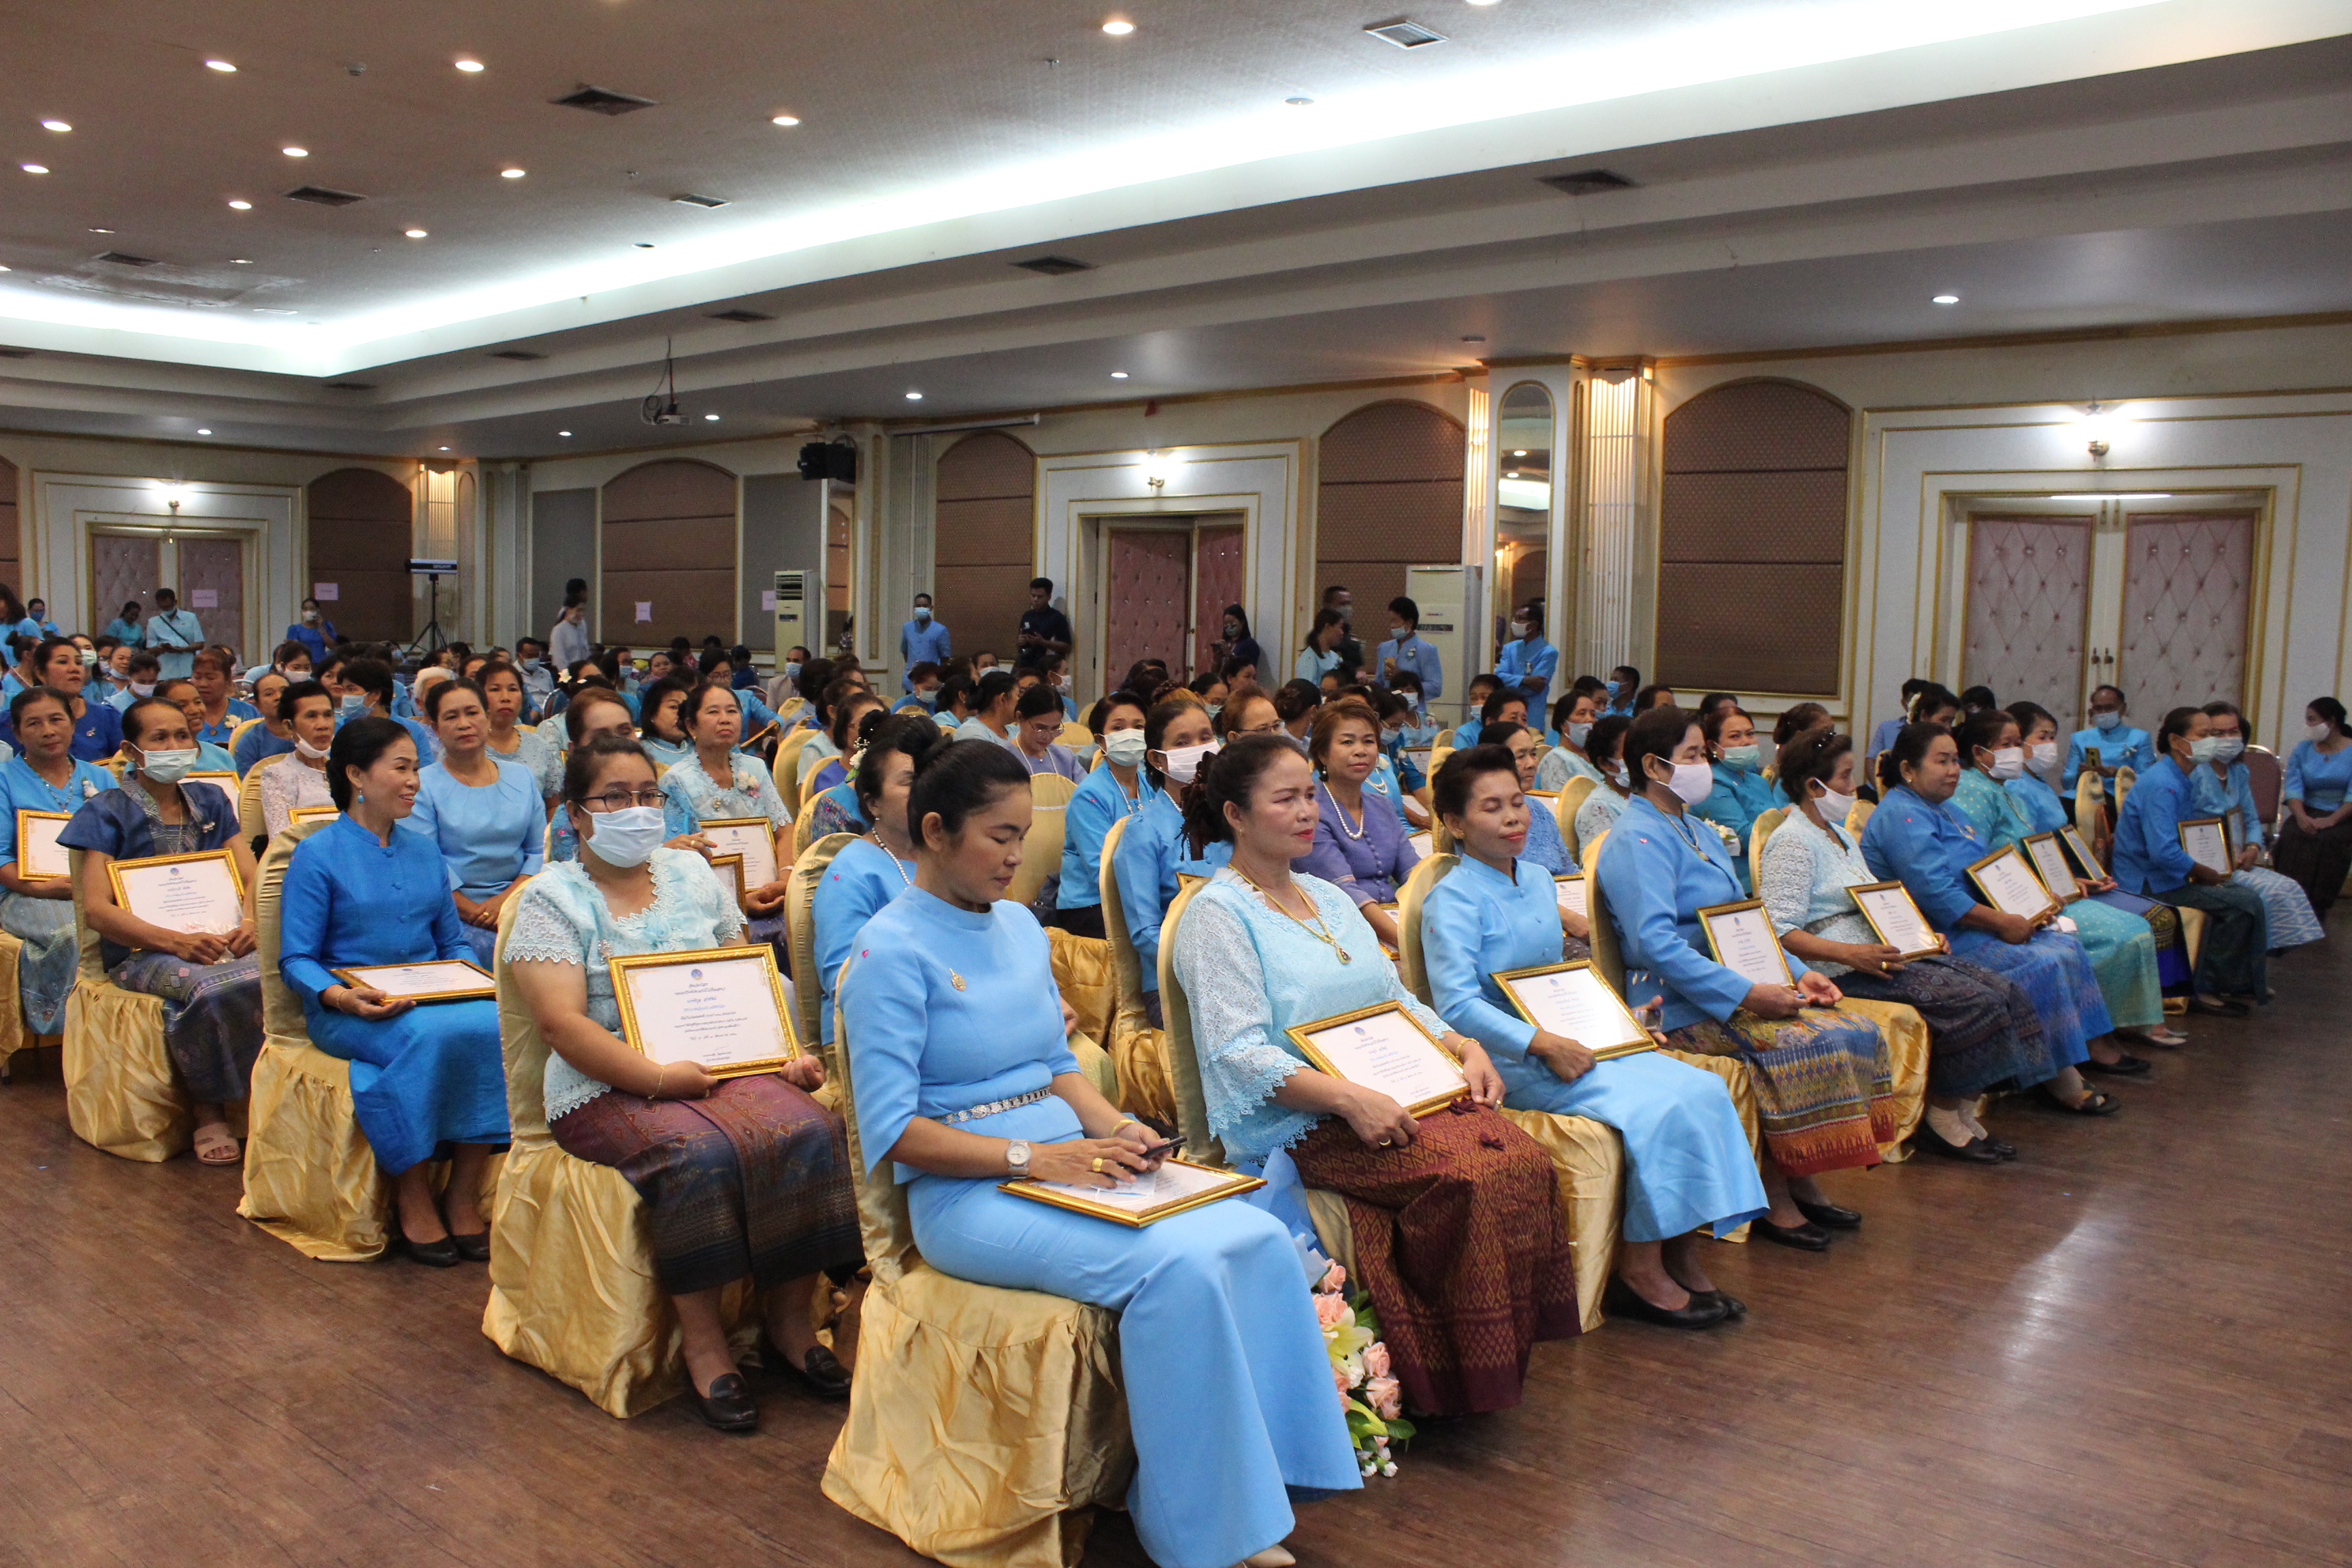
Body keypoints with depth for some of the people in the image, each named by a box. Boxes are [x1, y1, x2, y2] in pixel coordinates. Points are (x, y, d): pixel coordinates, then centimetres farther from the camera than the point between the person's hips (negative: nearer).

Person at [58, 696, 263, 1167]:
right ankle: (207, 1114, -16)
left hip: (219, 942, 3)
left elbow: (251, 877, 14)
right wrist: (177, 942, -20)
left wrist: (248, 923, -11)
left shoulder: (210, 801, 18)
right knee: (211, 988, -38)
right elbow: (96, 909, -5)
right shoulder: (106, 812, 5)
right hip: (140, 952, -3)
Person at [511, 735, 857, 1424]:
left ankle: (789, 1319, -11)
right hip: (607, 1088, -4)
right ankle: (702, 1341, -18)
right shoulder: (551, 898, 2)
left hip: (725, 1068, 4)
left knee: (809, 1130, -25)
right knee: (699, 1152, -34)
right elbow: (562, 1022, -10)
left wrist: (789, 1054, -2)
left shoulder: (692, 873, 17)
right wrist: (659, 1077, -22)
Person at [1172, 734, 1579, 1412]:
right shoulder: (1218, 915, -5)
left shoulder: (1329, 898, 21)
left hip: (1396, 1095, 7)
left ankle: (1507, 1352, -8)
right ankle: (1446, 1380, -12)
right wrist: (1350, 1098, -26)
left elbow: (1398, 1000, 23)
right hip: (1296, 1121, -7)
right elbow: (1239, 1054, -15)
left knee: (1525, 1159, -19)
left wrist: (1463, 1047, 3)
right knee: (1472, 1176, -28)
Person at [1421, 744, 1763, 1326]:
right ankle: (1640, 1271, -10)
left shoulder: (1538, 880, 15)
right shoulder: (1452, 900, -11)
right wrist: (1543, 1044, -25)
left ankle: (1683, 1253, -5)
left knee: (1703, 1088, -10)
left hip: (1569, 1042, 8)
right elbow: (1457, 1006, -20)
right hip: (1513, 1061, -8)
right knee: (1655, 1107, -24)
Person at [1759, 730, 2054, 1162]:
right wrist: (1853, 953, -28)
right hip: (1845, 970, -10)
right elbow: (1781, 932, -19)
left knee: (2006, 993, -4)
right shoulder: (1792, 842, -10)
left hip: (1883, 950, 10)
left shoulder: (1839, 833, 23)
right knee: (1975, 1002, -22)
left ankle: (1963, 1114, -1)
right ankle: (1942, 1122, -8)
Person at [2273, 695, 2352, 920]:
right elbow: (2293, 787, 0)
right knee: (2291, 836, -28)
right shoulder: (2302, 750, 13)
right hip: (2307, 812, 3)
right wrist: (2301, 816, -19)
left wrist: (2331, 820, -25)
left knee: (2330, 839, -33)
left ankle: (2316, 916, -27)